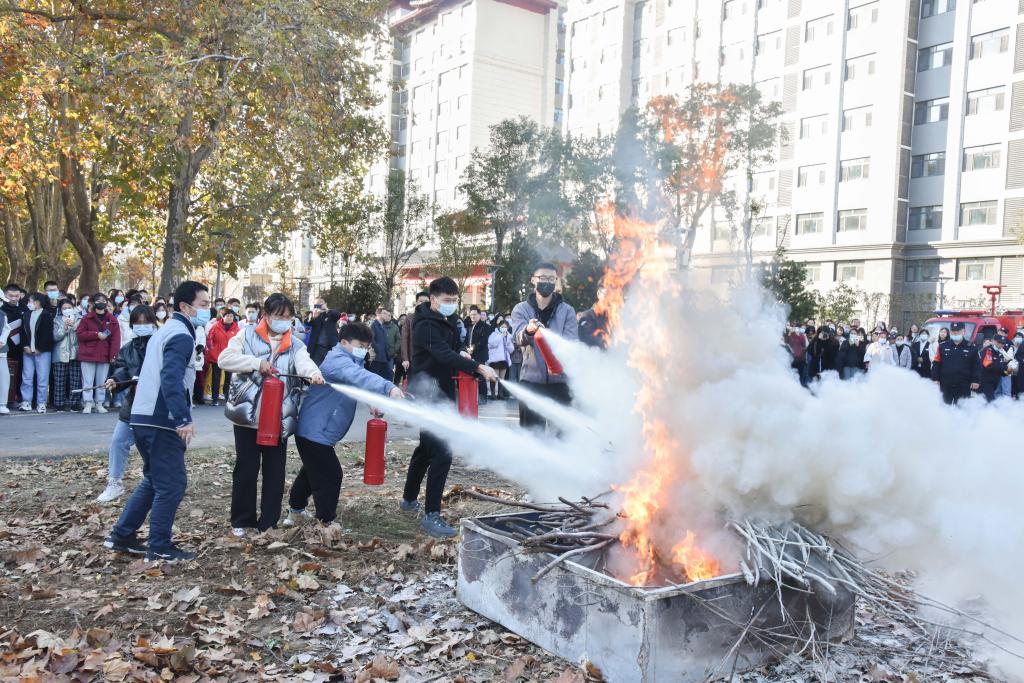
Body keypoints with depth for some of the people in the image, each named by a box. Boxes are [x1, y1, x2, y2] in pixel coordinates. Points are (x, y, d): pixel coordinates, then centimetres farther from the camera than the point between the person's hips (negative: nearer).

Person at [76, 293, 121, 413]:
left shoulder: (112, 319, 5)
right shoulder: (87, 318, 3)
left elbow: (116, 338, 0)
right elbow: (79, 334, -4)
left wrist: (113, 354, -8)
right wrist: (96, 335, -14)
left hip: (104, 356, 2)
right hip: (88, 355, -2)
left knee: (101, 381, 9)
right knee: (88, 381, -1)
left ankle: (99, 404, 17)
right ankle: (88, 404, 1)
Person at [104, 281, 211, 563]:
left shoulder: (167, 330, 18)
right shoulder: (181, 336, -14)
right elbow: (171, 379, -27)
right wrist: (184, 418, -33)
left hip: (146, 417, 10)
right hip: (161, 420, -10)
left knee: (154, 480, 20)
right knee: (172, 484, -2)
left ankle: (121, 536, 25)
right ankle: (160, 549, 6)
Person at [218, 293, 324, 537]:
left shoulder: (295, 343, 5)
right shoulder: (248, 335, 1)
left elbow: (304, 361, -16)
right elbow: (224, 359, -10)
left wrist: (313, 373, -39)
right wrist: (257, 363, -21)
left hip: (279, 418, 2)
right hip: (247, 415, -2)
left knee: (275, 470, 6)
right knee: (246, 468, 6)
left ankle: (269, 522, 17)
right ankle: (242, 520, 20)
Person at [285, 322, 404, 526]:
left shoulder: (350, 361, 13)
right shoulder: (338, 361, -23)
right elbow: (360, 376, -42)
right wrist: (389, 388, -57)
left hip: (314, 431, 11)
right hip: (315, 432, -11)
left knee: (312, 471, 25)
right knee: (330, 476, -9)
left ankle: (296, 511, 43)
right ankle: (326, 523, -1)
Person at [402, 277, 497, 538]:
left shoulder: (449, 320, 10)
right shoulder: (426, 324, -19)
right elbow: (444, 355, -33)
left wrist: (460, 355, -1)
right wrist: (478, 367, -42)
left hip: (441, 393, 10)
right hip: (427, 395, -10)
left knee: (427, 447, 21)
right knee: (441, 452, -15)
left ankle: (409, 499, 37)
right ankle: (431, 515, -11)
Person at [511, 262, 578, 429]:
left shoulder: (567, 311, 6)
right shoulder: (521, 309, 5)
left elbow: (571, 342, -7)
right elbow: (518, 338, -13)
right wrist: (528, 331, -37)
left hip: (560, 380, 1)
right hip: (531, 379, 0)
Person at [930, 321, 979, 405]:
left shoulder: (971, 347, 2)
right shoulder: (942, 346, 5)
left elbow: (977, 366, 2)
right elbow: (936, 364, 5)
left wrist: (976, 380, -5)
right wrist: (935, 379, -2)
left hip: (963, 386, -1)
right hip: (946, 385, 1)